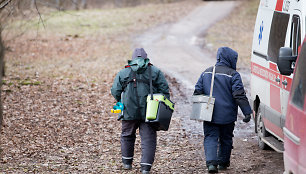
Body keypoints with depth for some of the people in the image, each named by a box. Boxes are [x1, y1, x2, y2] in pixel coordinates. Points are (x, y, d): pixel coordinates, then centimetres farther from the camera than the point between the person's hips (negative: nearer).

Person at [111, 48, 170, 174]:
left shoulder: (123, 73, 7)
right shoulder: (155, 72, 5)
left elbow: (115, 91, 5)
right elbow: (164, 90, 0)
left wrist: (121, 103, 21)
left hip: (129, 111, 1)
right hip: (149, 112, -1)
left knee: (127, 135, 21)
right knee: (148, 139, 2)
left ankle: (127, 162, 30)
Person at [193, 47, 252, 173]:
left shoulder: (206, 73, 8)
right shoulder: (233, 75, -9)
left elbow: (197, 92, 9)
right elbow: (239, 95, -15)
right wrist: (247, 112, -13)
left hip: (209, 115, 3)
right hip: (227, 115, -3)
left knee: (210, 138, 2)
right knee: (225, 139, 14)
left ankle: (211, 163, -16)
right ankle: (223, 163, 24)